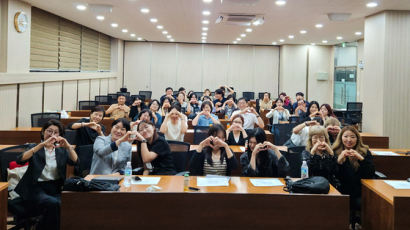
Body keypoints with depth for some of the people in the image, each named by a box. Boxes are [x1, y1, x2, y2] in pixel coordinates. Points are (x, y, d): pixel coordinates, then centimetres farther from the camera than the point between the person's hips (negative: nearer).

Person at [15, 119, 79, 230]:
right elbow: (20, 160, -11)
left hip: (56, 188, 3)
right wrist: (42, 145, -20)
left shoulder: (61, 150, 18)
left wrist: (68, 146, -18)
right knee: (53, 203, -33)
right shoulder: (35, 148, 10)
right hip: (37, 188, -3)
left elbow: (75, 162, 0)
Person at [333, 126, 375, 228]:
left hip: (360, 192, 1)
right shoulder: (335, 152, 4)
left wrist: (361, 158, -18)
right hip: (341, 192, -1)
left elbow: (371, 174, -5)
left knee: (362, 203, -29)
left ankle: (357, 220, -1)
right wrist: (339, 160, -20)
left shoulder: (365, 152, 7)